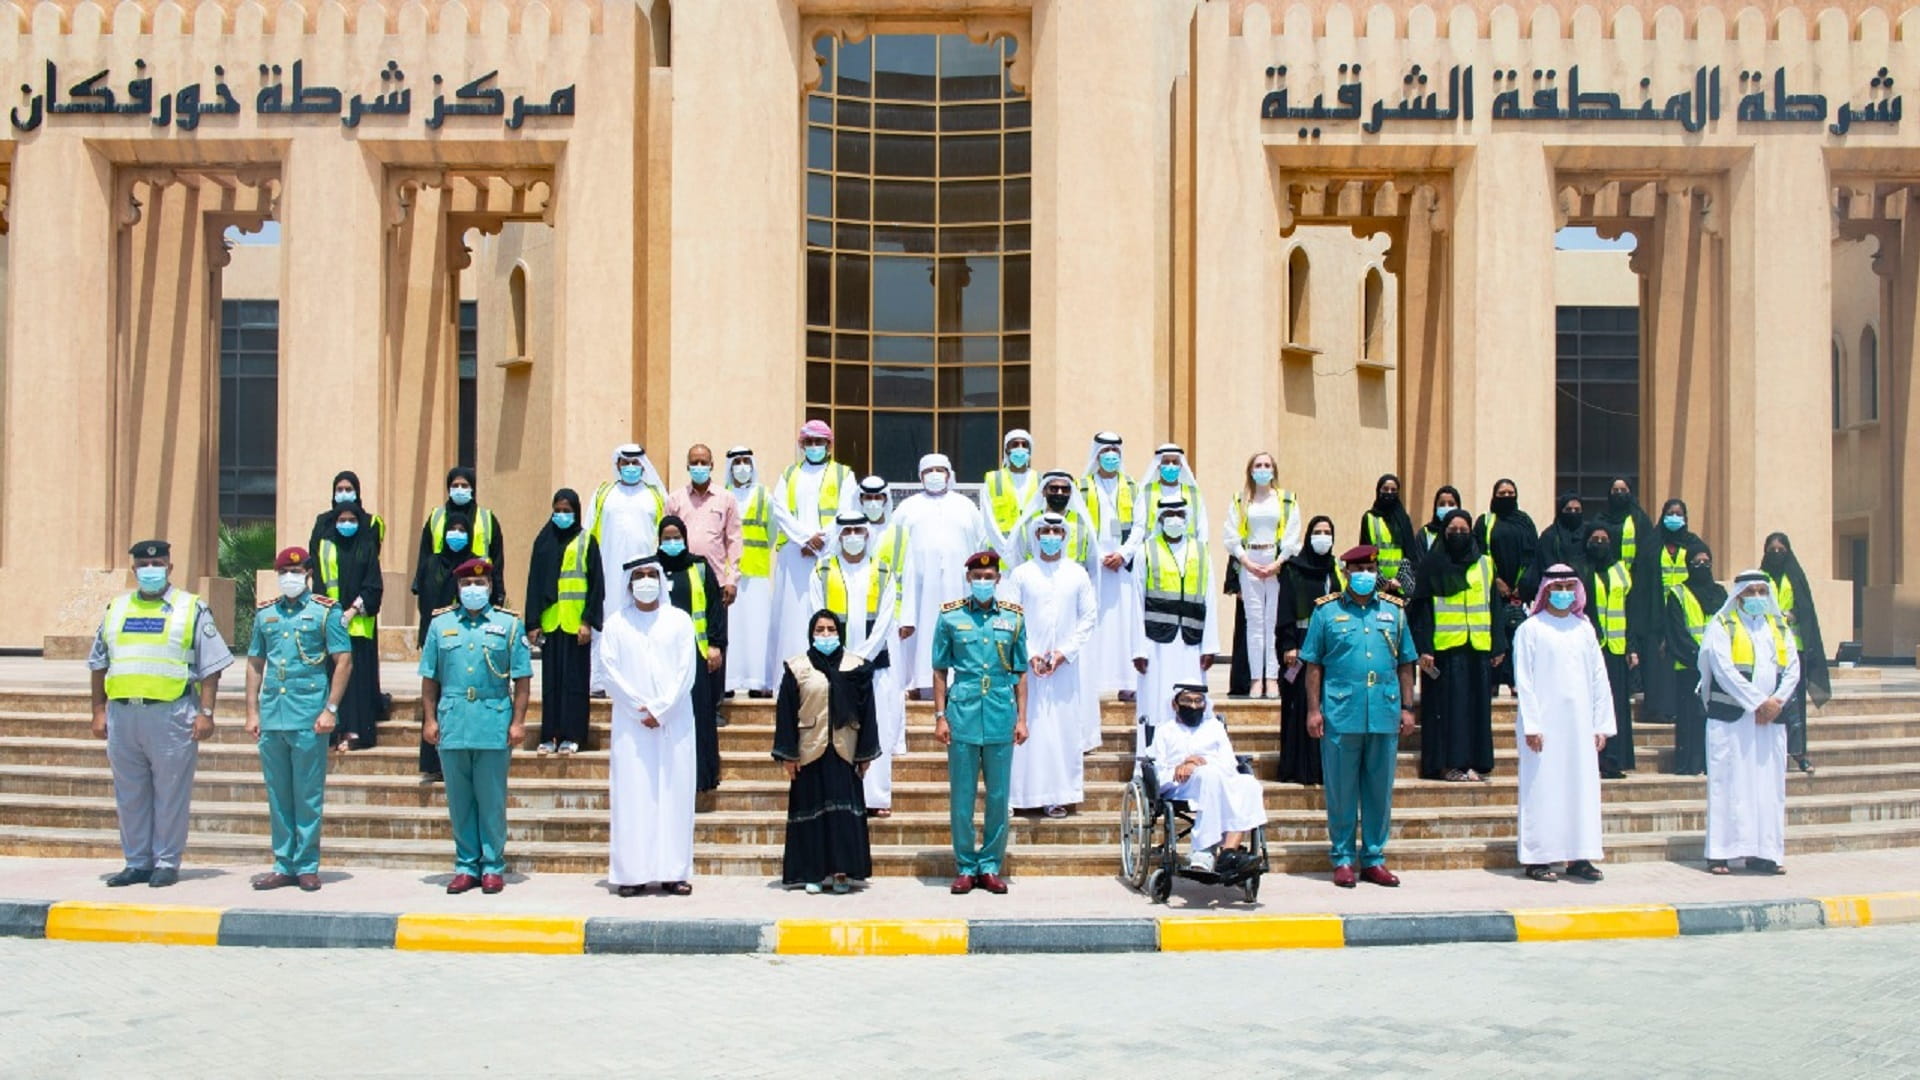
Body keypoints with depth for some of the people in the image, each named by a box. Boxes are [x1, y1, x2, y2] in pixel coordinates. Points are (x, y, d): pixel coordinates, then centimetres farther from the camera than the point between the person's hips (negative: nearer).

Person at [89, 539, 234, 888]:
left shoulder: (191, 609, 4)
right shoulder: (116, 609, 17)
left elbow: (210, 666, -1)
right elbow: (100, 665, 19)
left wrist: (206, 712, -9)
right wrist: (99, 711, 12)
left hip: (171, 715, -4)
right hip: (122, 714, 4)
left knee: (170, 793, -1)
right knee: (129, 794, 10)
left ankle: (166, 863, 8)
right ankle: (137, 863, 19)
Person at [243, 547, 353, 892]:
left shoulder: (325, 611, 1)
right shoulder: (265, 613, 14)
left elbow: (344, 662, -3)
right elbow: (255, 664, 17)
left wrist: (330, 709, -10)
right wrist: (252, 712, 9)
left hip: (308, 717, -4)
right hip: (271, 717, 5)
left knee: (308, 796, 0)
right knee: (278, 796, 9)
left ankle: (307, 867, 8)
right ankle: (283, 866, 17)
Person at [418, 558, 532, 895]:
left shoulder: (509, 624, 5)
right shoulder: (441, 624, 11)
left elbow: (522, 678, 3)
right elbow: (430, 678, 12)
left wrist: (518, 721, -3)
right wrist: (429, 719, 5)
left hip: (494, 726, -2)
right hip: (452, 725, 2)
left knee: (492, 800, 1)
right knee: (459, 800, 7)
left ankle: (492, 866, 10)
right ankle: (466, 865, 17)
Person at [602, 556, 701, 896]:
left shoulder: (679, 620, 6)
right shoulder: (616, 624, 5)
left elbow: (686, 671, 0)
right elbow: (611, 672, -1)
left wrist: (661, 710, -10)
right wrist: (640, 709, -10)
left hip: (674, 721, 0)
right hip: (631, 722, 0)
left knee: (675, 793, -1)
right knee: (632, 795, -2)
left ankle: (674, 871, 3)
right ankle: (632, 873, 0)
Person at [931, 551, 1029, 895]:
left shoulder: (1013, 618, 8)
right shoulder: (950, 617, 4)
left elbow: (1020, 673, 11)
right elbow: (940, 671, 7)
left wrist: (1021, 718, 6)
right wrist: (940, 716, 0)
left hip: (1001, 718, 1)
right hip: (962, 716, -1)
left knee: (998, 796, 6)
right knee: (961, 797, 3)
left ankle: (991, 866, 16)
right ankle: (965, 867, 14)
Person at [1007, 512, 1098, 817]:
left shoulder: (1077, 574, 5)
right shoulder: (1021, 574, 2)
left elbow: (1088, 617, 4)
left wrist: (1065, 652, -6)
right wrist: (1029, 655, -10)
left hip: (1065, 664, 1)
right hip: (1027, 664, -1)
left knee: (1065, 728, 1)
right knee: (1028, 726, -3)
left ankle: (1057, 795, 6)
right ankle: (1025, 794, 2)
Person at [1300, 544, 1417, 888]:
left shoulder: (1393, 610, 12)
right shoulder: (1327, 611, 4)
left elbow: (1405, 664, 14)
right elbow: (1313, 665, 3)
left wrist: (1407, 708, 8)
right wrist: (1313, 709, -3)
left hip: (1385, 715, 3)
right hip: (1341, 715, -2)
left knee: (1380, 790, 8)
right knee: (1341, 791, 3)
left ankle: (1374, 859, 17)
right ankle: (1343, 859, 12)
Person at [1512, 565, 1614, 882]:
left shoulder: (1583, 629, 12)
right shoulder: (1530, 629, -1)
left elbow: (1599, 678, 11)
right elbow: (1523, 681, -5)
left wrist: (1602, 724, 5)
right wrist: (1531, 724, -12)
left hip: (1579, 723, 4)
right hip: (1545, 724, -4)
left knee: (1582, 787, 4)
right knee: (1543, 787, -3)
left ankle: (1579, 857, 10)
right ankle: (1537, 858, 1)